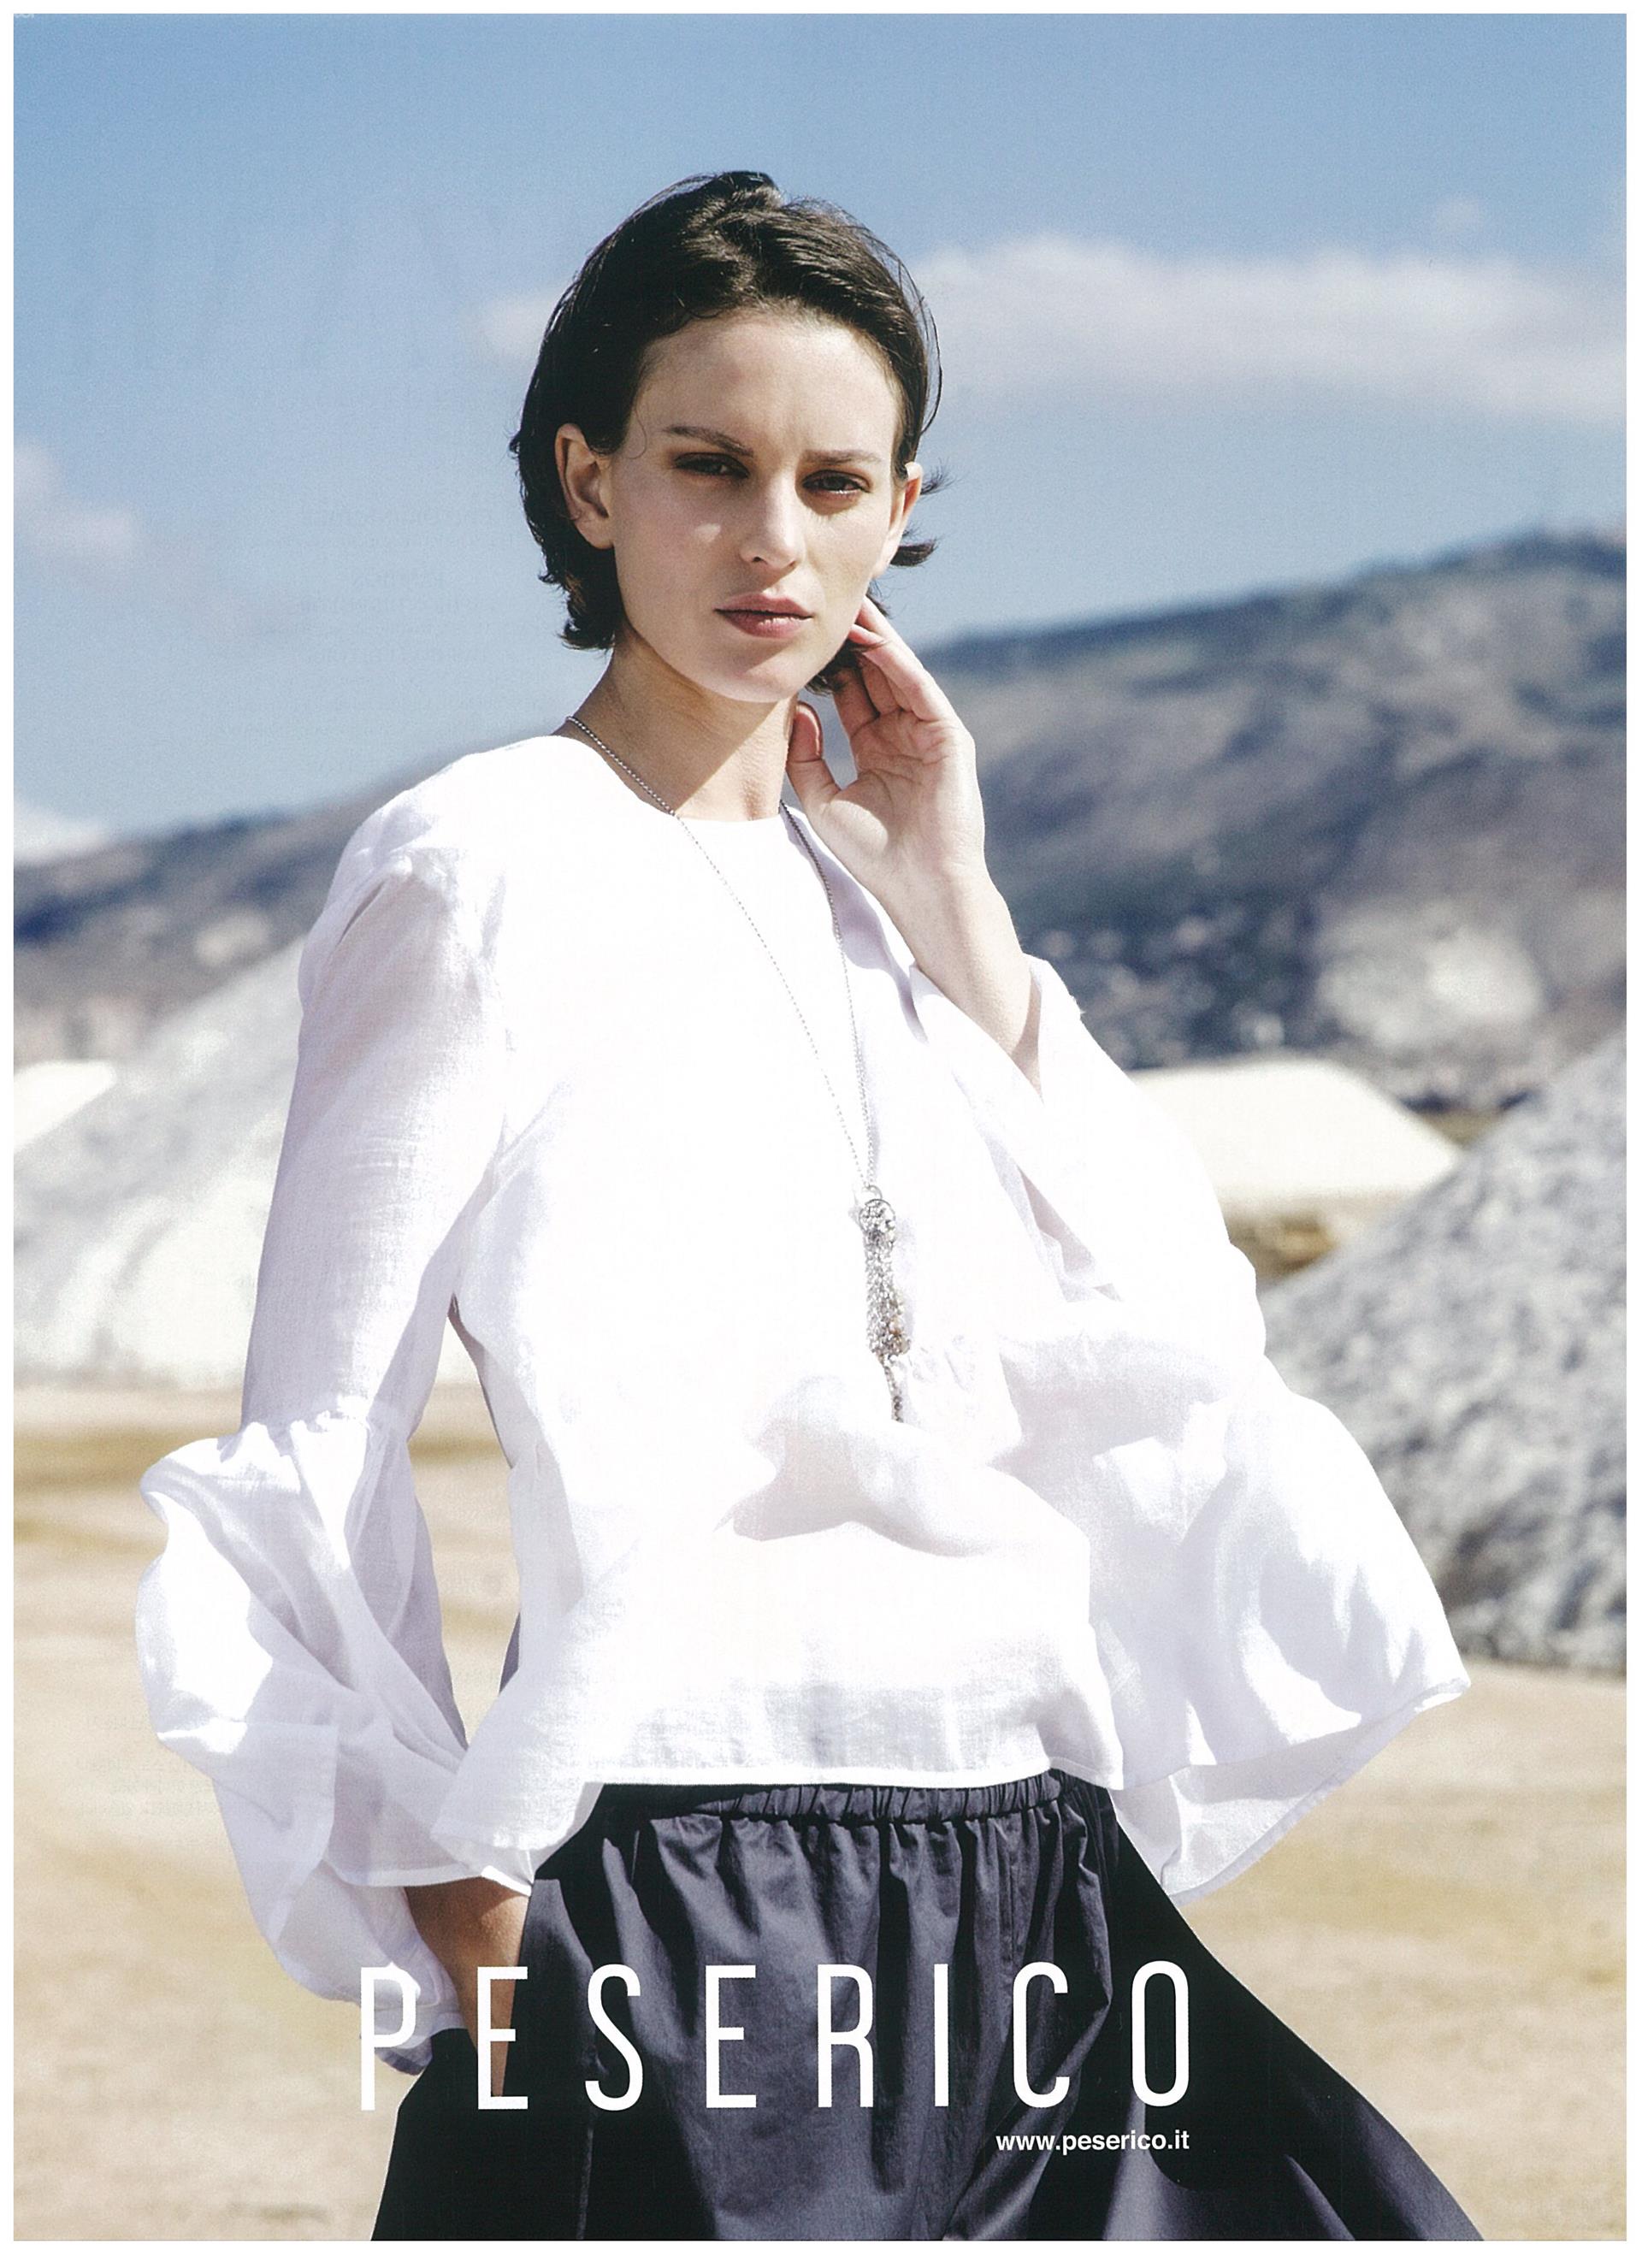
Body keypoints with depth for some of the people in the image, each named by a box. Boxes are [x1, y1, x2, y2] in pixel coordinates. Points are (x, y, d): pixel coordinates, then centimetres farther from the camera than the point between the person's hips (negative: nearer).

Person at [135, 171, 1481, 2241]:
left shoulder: (869, 886, 14)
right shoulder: (488, 869, -4)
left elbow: (1188, 1357, 6)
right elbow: (309, 1458, -6)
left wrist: (953, 914, 1)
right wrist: (473, 1937, -10)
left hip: (1030, 1892, 6)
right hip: (694, 1906, -6)